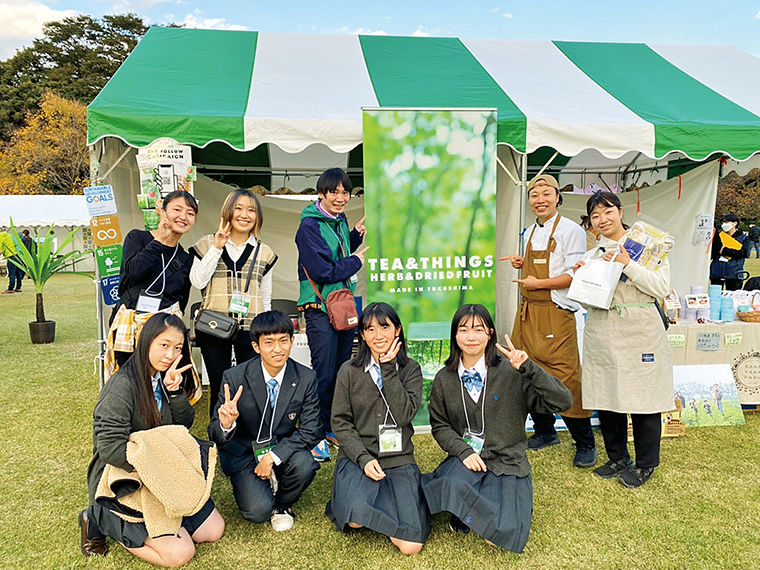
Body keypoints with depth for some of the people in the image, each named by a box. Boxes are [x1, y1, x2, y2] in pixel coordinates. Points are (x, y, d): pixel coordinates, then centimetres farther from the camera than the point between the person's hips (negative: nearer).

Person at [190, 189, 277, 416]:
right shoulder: (208, 244, 7)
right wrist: (216, 248, -8)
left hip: (250, 329, 1)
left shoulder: (264, 253, 10)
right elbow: (197, 281, -6)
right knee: (219, 389, 4)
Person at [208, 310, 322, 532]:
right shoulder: (235, 378, -16)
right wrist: (226, 426, -37)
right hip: (244, 453, -2)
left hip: (283, 449, 2)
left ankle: (281, 505, 4)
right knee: (258, 510, -23)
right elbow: (215, 435, -12)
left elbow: (310, 430, -11)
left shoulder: (306, 378, -12)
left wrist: (273, 456, -23)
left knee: (304, 464, -30)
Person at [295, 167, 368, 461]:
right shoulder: (310, 226, -14)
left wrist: (356, 236, 5)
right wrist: (355, 261, -8)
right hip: (320, 308, -8)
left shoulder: (340, 220, 10)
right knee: (324, 375, -3)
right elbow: (323, 271, -20)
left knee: (342, 370, 14)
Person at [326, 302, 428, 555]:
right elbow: (340, 422, 0)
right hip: (357, 458, -1)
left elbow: (405, 414, -11)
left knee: (410, 546, -12)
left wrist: (388, 369, -14)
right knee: (356, 519, -29)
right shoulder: (349, 371, 2)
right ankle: (352, 497, 6)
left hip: (398, 460, 1)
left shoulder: (410, 369, 3)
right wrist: (363, 459, -12)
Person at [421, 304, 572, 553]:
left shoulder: (511, 374, -9)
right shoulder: (444, 379, 1)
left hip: (506, 461, -1)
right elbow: (440, 425, 6)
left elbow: (562, 401, -15)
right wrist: (464, 451, -11)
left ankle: (512, 503, 17)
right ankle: (462, 509, 5)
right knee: (456, 487, -33)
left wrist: (529, 368, -27)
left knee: (502, 534, -19)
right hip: (465, 458, 1)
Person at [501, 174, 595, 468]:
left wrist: (538, 283, -15)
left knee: (566, 377, -7)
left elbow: (573, 276, -13)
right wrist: (523, 264, 8)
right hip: (527, 312, 8)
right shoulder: (532, 231, 15)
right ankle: (545, 431, 29)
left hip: (555, 314, -7)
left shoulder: (571, 230, -7)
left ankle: (585, 443, 9)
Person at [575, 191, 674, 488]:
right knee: (605, 396, 10)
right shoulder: (592, 254, 12)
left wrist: (627, 265, -17)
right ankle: (617, 458, 28)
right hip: (601, 334, 5)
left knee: (642, 397, 2)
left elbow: (661, 288, -11)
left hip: (639, 333, -4)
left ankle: (645, 464, 20)